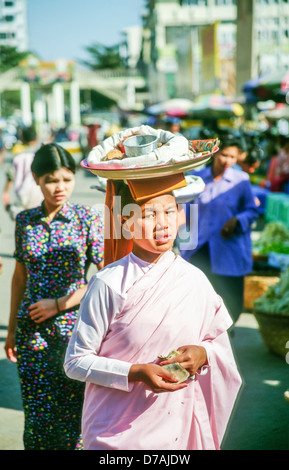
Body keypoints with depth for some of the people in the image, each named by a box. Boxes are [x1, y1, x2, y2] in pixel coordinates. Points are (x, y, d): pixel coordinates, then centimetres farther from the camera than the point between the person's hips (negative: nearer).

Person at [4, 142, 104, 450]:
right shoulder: (25, 221, 5)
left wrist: (59, 304, -11)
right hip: (31, 331, 3)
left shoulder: (87, 218, -4)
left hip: (73, 330, -3)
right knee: (36, 415, 7)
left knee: (72, 411, 0)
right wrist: (12, 329, 14)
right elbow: (20, 276, 13)